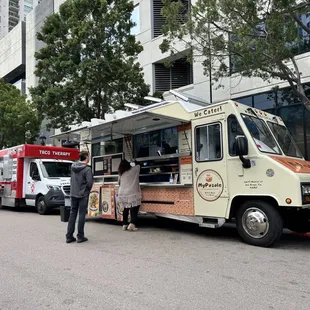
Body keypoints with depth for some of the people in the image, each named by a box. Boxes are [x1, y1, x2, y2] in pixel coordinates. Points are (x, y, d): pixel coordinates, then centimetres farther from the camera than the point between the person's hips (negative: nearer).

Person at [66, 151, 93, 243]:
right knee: (82, 215, 3)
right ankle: (80, 236, 10)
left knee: (72, 214, 12)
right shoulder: (87, 169, -16)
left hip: (73, 194, 6)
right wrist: (88, 190, -1)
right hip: (83, 195, -6)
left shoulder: (73, 166, 3)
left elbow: (72, 179, 10)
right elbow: (89, 182, -19)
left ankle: (69, 236, 16)